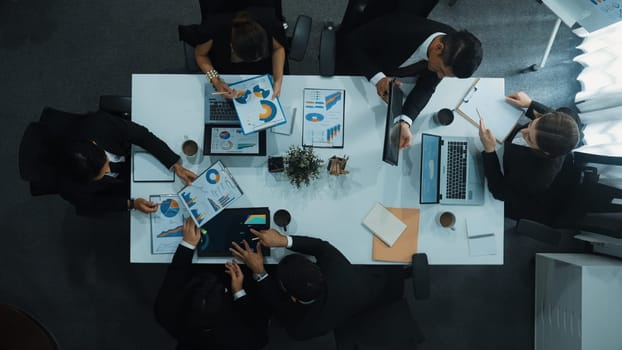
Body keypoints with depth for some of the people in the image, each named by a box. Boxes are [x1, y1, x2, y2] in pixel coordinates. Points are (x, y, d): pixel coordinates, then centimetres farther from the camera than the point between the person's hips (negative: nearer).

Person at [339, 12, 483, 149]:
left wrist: (405, 122, -42)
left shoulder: (452, 53, -29)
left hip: (393, 74, 3)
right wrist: (377, 78, -46)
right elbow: (351, 41, -33)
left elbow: (426, 87, -24)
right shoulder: (398, 28, -45)